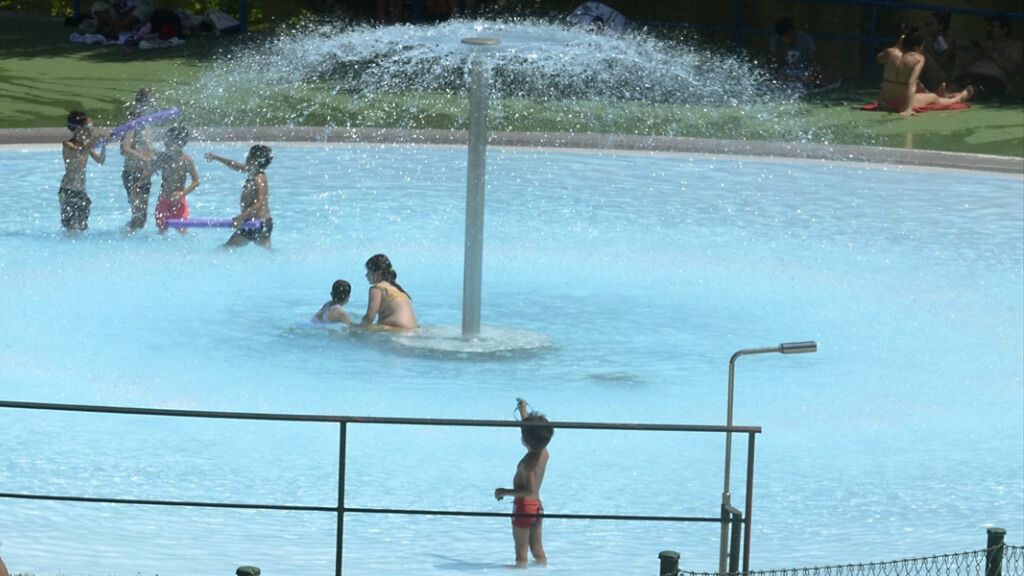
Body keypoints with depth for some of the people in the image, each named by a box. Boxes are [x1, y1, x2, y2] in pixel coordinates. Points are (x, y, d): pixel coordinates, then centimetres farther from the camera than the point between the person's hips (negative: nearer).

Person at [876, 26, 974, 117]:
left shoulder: (890, 52, -7)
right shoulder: (918, 59, -17)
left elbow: (879, 58, 17)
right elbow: (911, 83, -27)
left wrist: (898, 46, 12)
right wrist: (908, 108, -31)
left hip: (884, 102, 5)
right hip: (902, 104, -5)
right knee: (935, 97, 27)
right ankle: (959, 98, 55)